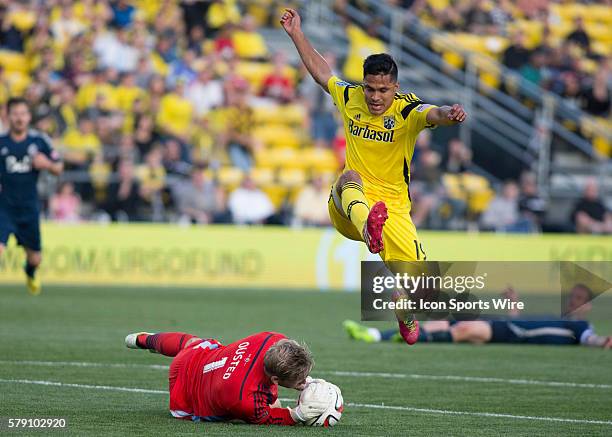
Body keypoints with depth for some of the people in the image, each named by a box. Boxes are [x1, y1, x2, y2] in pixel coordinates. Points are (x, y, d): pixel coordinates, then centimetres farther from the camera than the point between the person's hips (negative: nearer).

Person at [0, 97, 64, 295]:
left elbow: (58, 169, 8)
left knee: (35, 258, 15)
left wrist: (47, 164, -14)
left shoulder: (39, 141, 0)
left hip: (29, 208, 2)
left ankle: (30, 274, 51)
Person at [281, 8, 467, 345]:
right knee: (350, 177, -34)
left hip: (393, 208, -2)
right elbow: (322, 73, 21)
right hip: (346, 207, 2)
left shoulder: (406, 110, -11)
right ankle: (368, 227, -70)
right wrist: (297, 35, 22)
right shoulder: (350, 98, 2)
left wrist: (450, 114, -57)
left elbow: (433, 115, -34)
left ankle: (405, 314, 30)